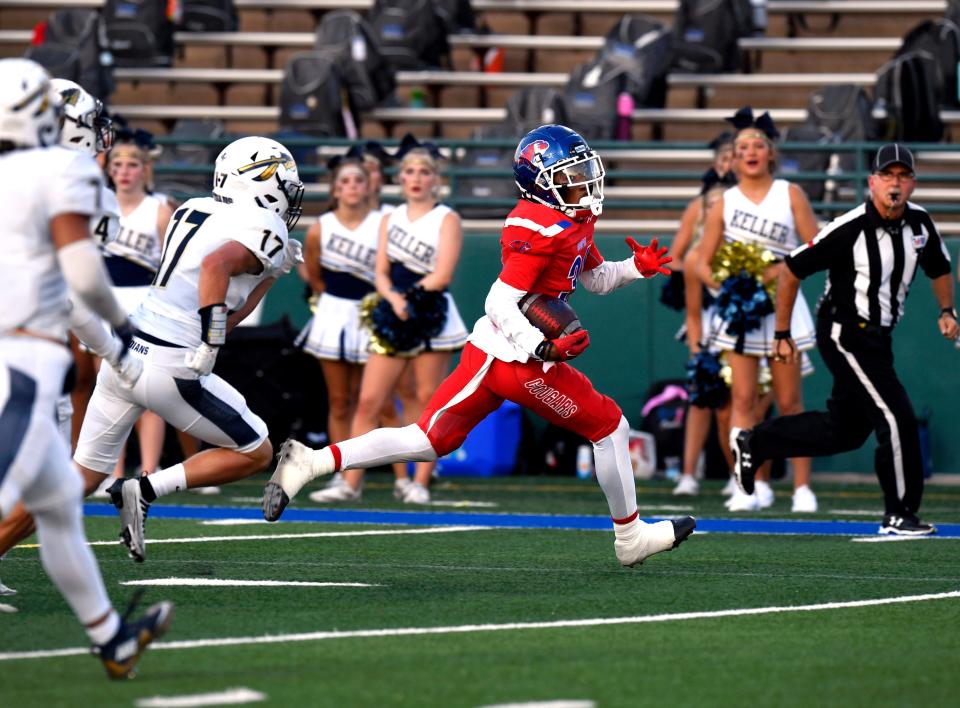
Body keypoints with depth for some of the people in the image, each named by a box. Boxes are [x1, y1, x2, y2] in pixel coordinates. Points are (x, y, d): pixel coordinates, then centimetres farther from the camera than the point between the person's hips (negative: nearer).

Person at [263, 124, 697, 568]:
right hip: (520, 362, -9)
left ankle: (311, 463, -5)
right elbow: (500, 304, -22)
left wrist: (637, 267, 10)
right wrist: (545, 349, -31)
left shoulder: (576, 219, 13)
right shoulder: (541, 229, -18)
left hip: (486, 350, 9)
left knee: (429, 440, 6)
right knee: (609, 427, 8)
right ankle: (630, 537, 22)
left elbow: (596, 279, 27)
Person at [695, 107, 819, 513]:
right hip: (738, 308, 1)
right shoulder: (724, 203, 5)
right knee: (743, 398, -5)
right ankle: (754, 486, -4)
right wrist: (721, 283, -13)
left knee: (789, 401, 1)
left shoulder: (790, 194, 2)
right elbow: (703, 262, 6)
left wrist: (783, 269, -17)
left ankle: (802, 487, 5)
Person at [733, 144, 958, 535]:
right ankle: (899, 514, -2)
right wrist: (782, 334, -9)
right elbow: (791, 270, -14)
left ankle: (754, 443, 32)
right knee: (897, 418, -14)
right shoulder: (850, 229, -22)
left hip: (878, 338, 8)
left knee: (845, 430, 16)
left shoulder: (921, 224, -2)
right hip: (844, 335, -8)